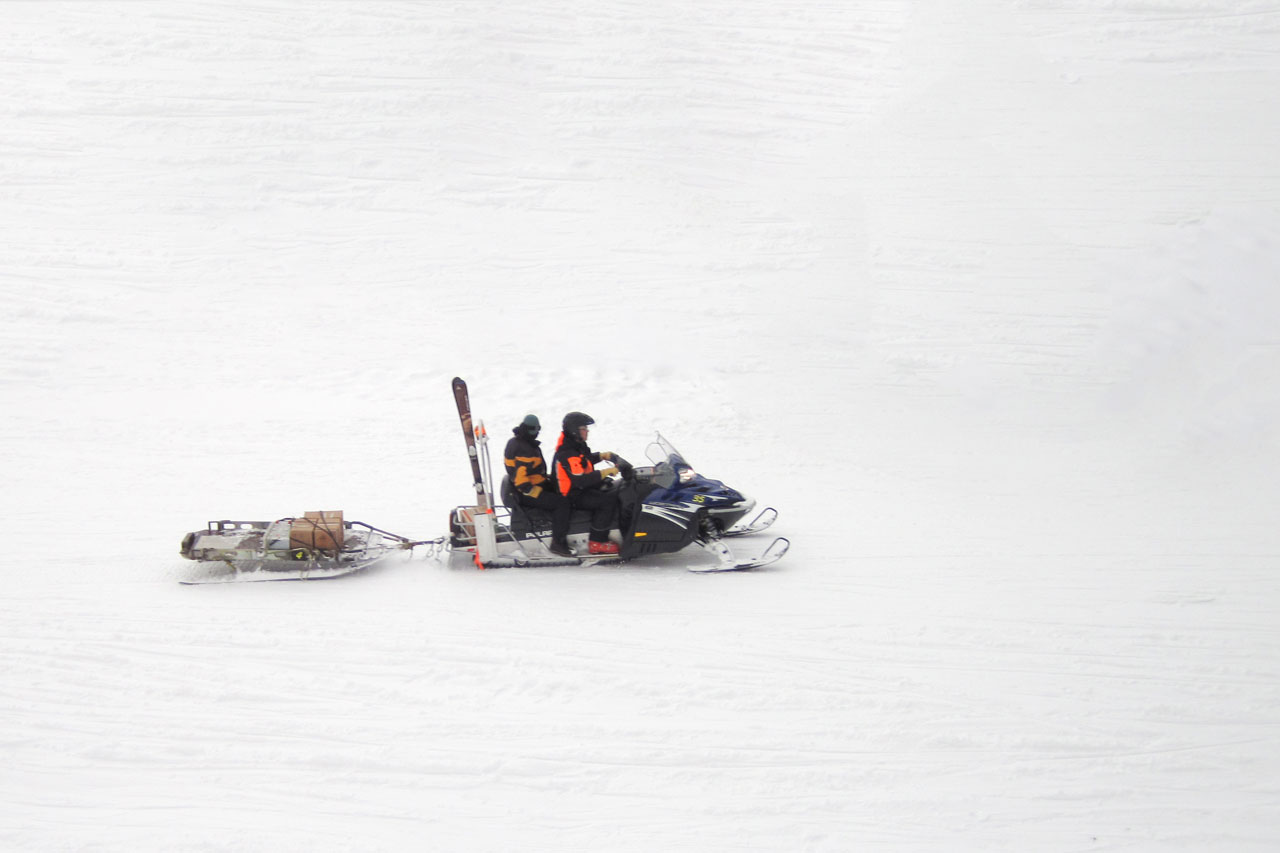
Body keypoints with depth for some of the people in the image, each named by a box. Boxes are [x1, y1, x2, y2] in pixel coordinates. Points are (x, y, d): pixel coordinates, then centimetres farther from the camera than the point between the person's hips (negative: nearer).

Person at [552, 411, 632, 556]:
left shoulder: (576, 445, 7)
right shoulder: (568, 454, -26)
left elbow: (584, 460, 29)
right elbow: (580, 480, -34)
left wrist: (602, 456, 13)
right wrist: (606, 472, -31)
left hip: (582, 489, 11)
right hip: (574, 496, -11)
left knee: (617, 491, 15)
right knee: (608, 500, -26)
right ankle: (596, 543, -22)